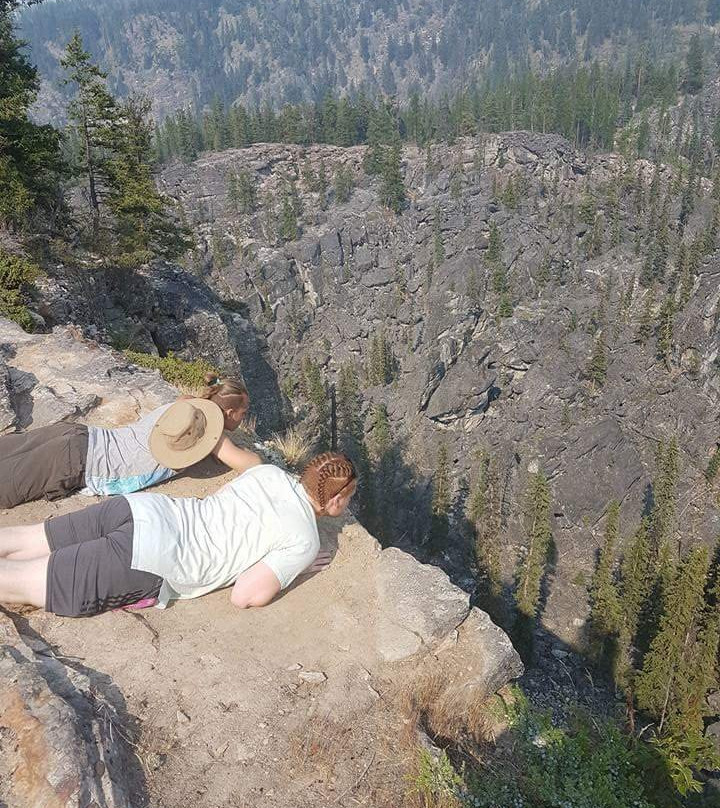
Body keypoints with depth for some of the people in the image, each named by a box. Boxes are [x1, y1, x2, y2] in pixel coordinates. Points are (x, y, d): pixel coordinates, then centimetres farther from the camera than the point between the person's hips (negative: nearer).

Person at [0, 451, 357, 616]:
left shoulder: (272, 472, 11)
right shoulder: (305, 542, -7)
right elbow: (245, 596, -10)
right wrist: (289, 568, 6)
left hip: (137, 507, 7)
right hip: (145, 561, -6)